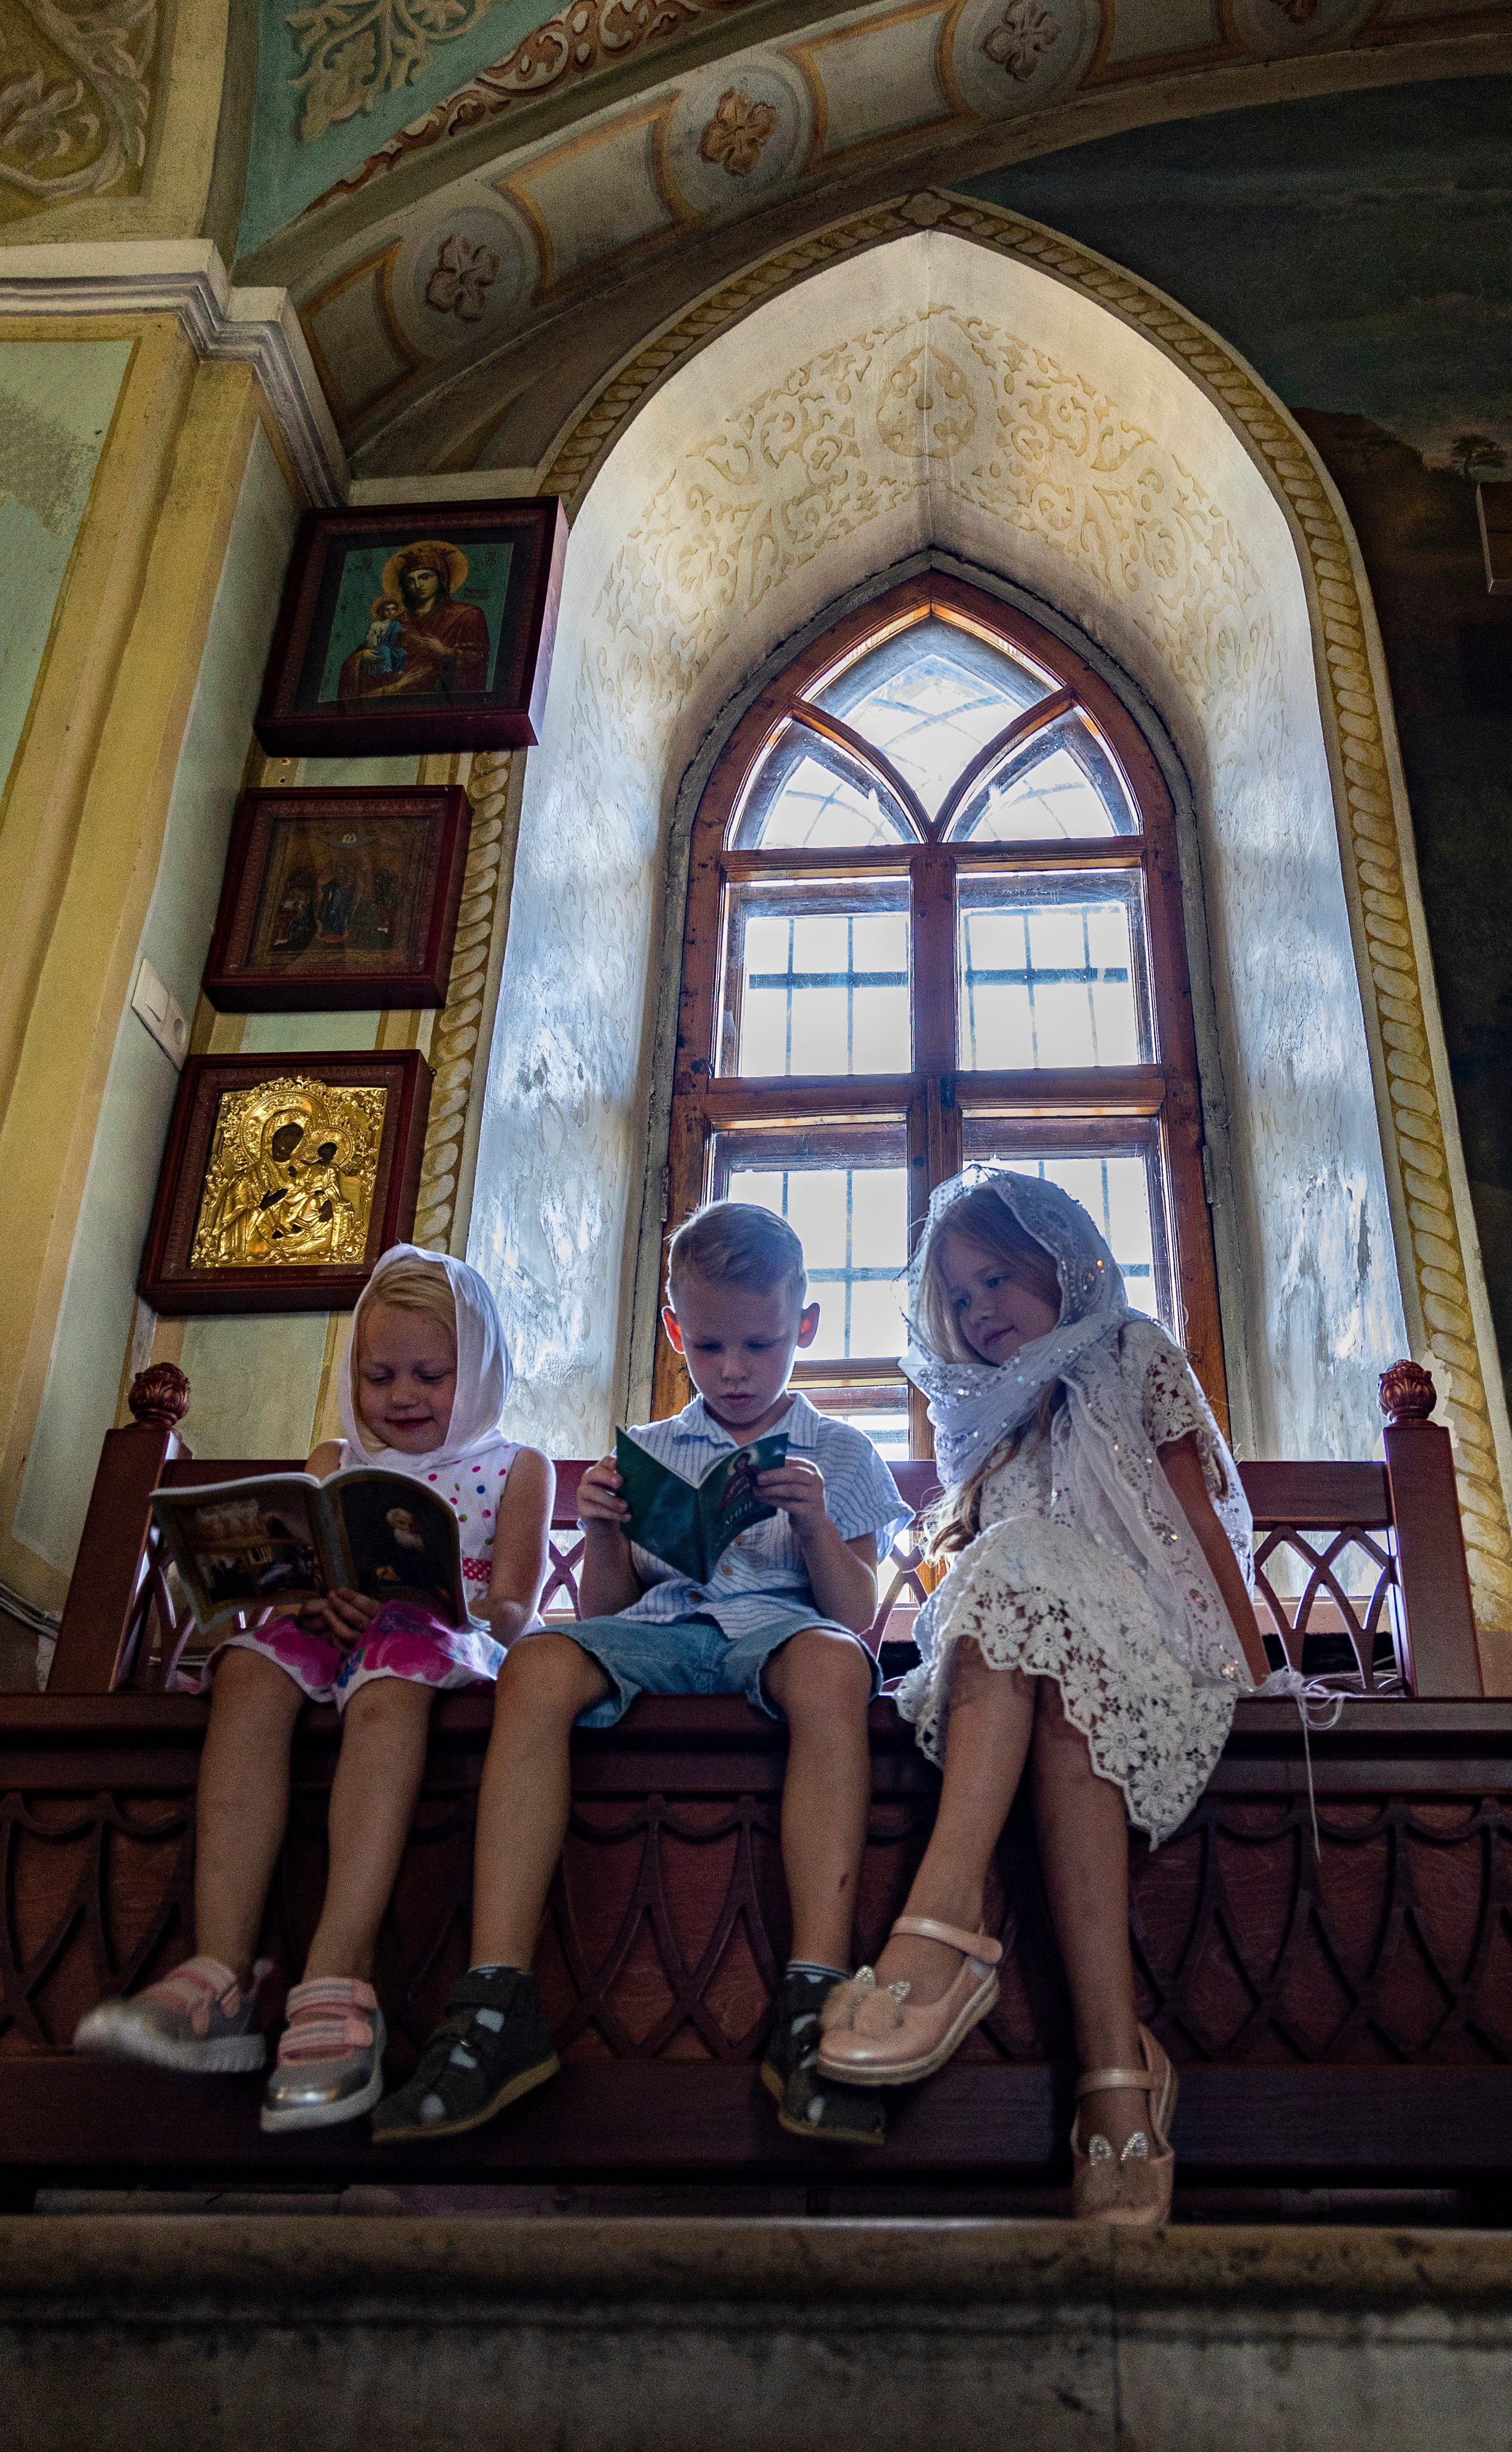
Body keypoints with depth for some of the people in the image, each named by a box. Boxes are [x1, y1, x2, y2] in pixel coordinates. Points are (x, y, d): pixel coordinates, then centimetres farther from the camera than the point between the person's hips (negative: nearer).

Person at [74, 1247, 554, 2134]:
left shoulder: (516, 1468, 12)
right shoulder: (337, 1461, 23)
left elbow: (514, 1613, 0)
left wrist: (424, 1596, -21)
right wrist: (315, 1597, -14)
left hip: (447, 1642, -3)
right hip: (331, 1637, 4)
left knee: (388, 1683, -39)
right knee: (253, 1663, -31)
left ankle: (337, 1983, -49)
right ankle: (223, 1976, -40)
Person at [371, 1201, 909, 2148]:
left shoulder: (839, 1454, 17)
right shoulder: (647, 1452, 22)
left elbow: (858, 1622, 8)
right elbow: (608, 1612, 16)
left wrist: (815, 1524, -8)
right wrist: (604, 1535, -4)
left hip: (779, 1626, -2)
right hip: (654, 1632, 2)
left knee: (832, 1666, -40)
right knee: (538, 1664, -32)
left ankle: (816, 1999, -42)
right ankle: (498, 1999, -35)